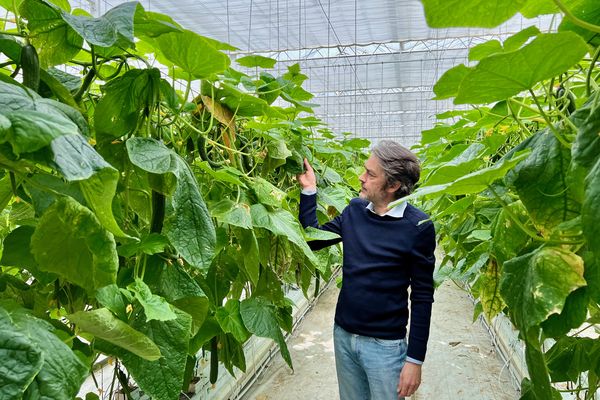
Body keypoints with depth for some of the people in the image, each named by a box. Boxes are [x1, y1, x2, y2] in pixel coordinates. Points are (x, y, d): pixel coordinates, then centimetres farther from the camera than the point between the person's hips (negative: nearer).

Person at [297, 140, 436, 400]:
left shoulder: (418, 226, -15)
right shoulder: (354, 210, 0)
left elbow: (422, 296, -11)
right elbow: (313, 240, 8)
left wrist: (415, 359, -10)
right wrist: (308, 190, 1)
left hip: (385, 345, -5)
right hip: (342, 335, 5)